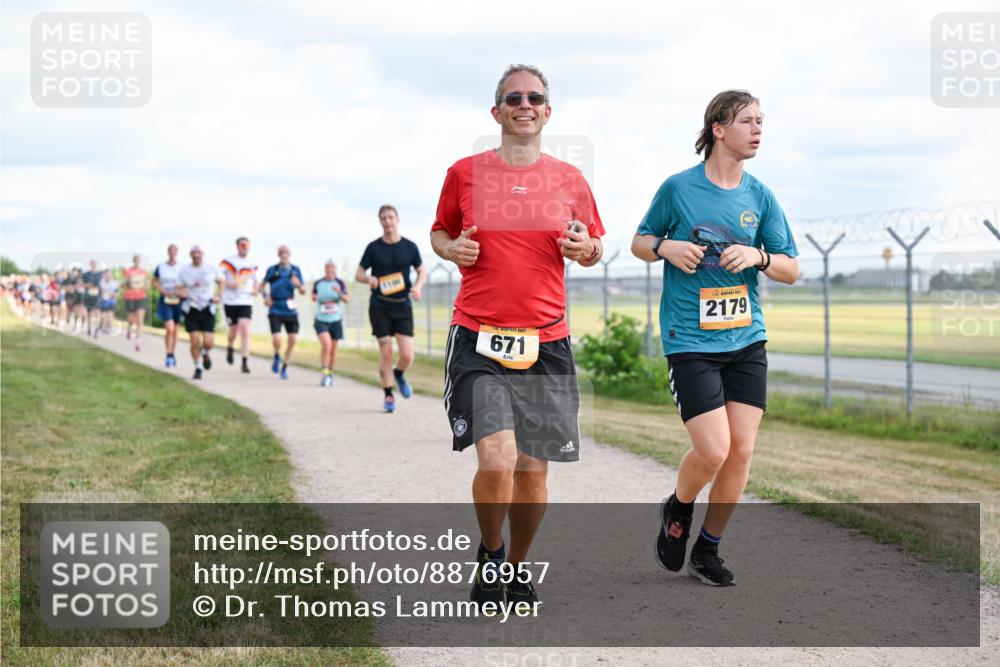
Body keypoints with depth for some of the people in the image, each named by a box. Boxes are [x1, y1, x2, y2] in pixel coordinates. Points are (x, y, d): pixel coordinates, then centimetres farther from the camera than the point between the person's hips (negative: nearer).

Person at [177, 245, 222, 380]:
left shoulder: (211, 269, 3)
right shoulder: (184, 271, 1)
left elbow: (220, 282, 19)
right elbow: (177, 289, 4)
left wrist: (218, 295, 4)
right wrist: (181, 293, -19)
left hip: (208, 309, 0)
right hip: (191, 309, 0)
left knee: (208, 343, -7)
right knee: (195, 341, -7)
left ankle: (205, 354, 29)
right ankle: (198, 368, 11)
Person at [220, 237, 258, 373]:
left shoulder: (251, 264, 10)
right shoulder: (228, 261, -1)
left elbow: (255, 280, 24)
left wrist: (255, 290, 4)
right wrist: (228, 284, -19)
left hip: (246, 302, 2)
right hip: (230, 301, -2)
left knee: (245, 330, -12)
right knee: (234, 330, 6)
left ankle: (245, 362, -13)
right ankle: (230, 348, 41)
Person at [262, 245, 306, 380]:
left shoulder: (296, 270, 5)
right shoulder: (272, 270, 0)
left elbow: (303, 292, 6)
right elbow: (264, 285, 16)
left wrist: (298, 285, -16)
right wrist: (266, 295, -4)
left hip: (291, 310, 2)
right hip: (275, 310, -2)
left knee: (292, 340, -2)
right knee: (277, 340, -15)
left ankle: (284, 367, 16)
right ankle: (277, 357, 18)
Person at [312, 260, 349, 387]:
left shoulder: (340, 283, -2)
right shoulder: (318, 283, 0)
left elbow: (347, 300, -11)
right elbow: (314, 297, 17)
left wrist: (339, 293, -30)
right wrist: (314, 297, -7)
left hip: (336, 320, 1)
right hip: (321, 320, -1)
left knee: (333, 349, 9)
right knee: (326, 345, -22)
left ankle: (330, 374, 26)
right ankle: (325, 374, -17)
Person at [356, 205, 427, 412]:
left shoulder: (410, 247, 1)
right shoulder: (373, 247, 0)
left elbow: (422, 271, 13)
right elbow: (359, 273, 5)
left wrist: (418, 286, -8)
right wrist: (368, 279, -18)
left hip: (403, 305, 1)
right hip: (379, 307, -1)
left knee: (407, 356, -8)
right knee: (386, 354, -3)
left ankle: (399, 374, 26)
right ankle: (388, 396, 12)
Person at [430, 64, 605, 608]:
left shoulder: (569, 179, 8)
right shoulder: (465, 173, 4)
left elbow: (594, 250, 18)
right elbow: (440, 232, 18)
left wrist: (585, 248, -5)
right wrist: (453, 248, -5)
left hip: (546, 342, 2)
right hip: (477, 338, -2)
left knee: (533, 470, 4)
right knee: (496, 460, -17)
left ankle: (518, 568, 28)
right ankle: (489, 554, 12)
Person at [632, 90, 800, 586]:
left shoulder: (760, 196, 7)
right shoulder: (678, 188, -3)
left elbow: (791, 270, 8)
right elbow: (640, 242, 10)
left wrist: (758, 256, -12)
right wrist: (665, 248, -12)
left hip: (747, 340, 4)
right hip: (690, 341, -4)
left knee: (741, 451, -1)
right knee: (713, 451, -12)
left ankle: (707, 550, 17)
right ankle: (677, 510, 21)